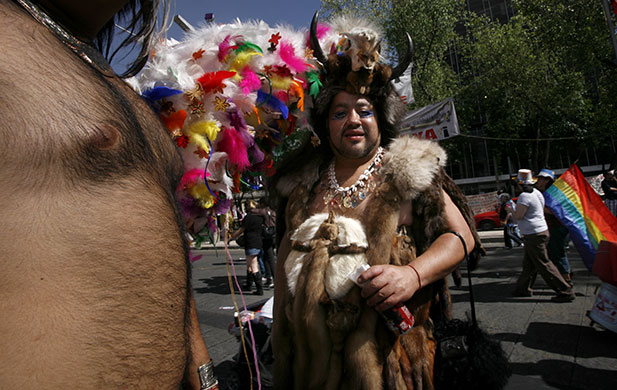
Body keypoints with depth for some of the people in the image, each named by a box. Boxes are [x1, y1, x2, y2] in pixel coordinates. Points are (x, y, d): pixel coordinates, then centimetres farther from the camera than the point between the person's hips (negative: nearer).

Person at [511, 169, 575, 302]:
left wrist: (513, 209, 0)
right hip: (541, 230, 10)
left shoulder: (525, 196, -19)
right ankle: (523, 288, 26)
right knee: (528, 263, 17)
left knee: (544, 265, -5)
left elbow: (518, 216, -20)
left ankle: (565, 291, -1)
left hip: (534, 235, -10)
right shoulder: (536, 192, 11)